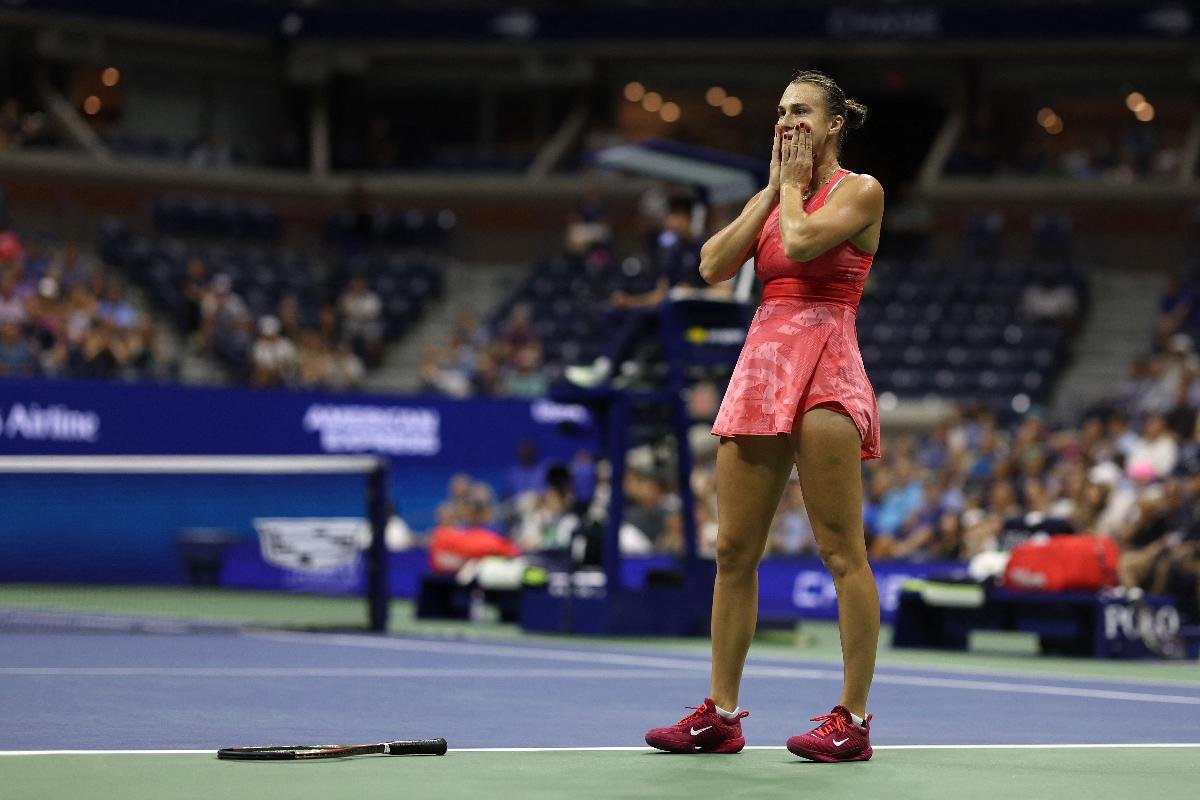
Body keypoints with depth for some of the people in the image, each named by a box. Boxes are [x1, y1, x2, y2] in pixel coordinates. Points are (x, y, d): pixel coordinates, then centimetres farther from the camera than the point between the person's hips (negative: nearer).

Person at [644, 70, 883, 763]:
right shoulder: (775, 195, 21)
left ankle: (853, 719, -6)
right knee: (734, 550, 5)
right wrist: (775, 187, 8)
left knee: (843, 552, -7)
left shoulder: (860, 190, 0)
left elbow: (800, 243, -17)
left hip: (824, 370, -7)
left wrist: (794, 186, 1)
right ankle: (721, 714, 11)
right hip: (760, 366, 7)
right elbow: (715, 264, 8)